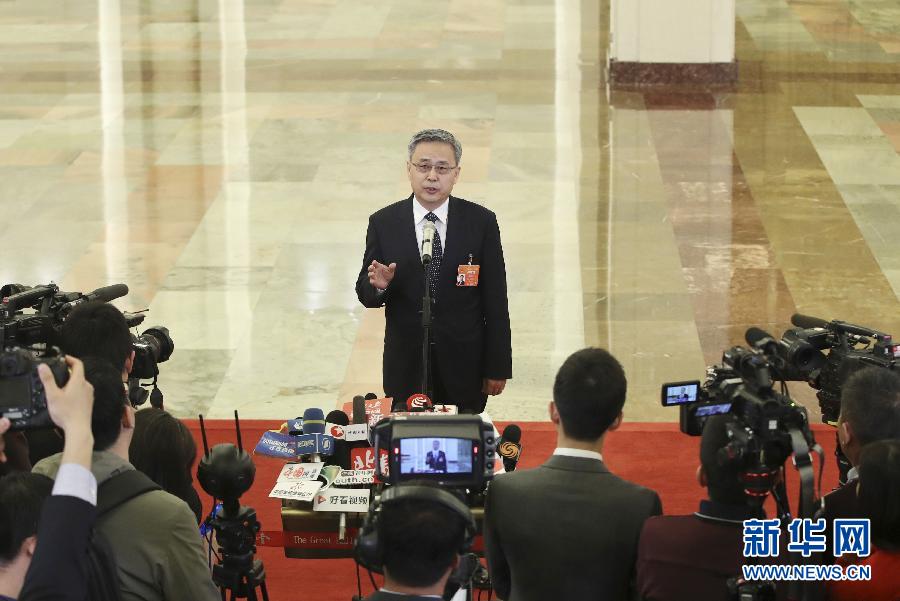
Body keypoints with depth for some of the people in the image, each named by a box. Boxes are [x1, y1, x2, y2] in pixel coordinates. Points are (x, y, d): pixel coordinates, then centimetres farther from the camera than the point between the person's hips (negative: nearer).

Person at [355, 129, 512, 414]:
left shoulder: (481, 222, -2)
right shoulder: (382, 223, 0)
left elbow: (496, 301, -1)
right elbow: (365, 293, 4)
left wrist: (498, 368, -2)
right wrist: (378, 285, -21)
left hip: (464, 368, 0)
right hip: (405, 369, 1)